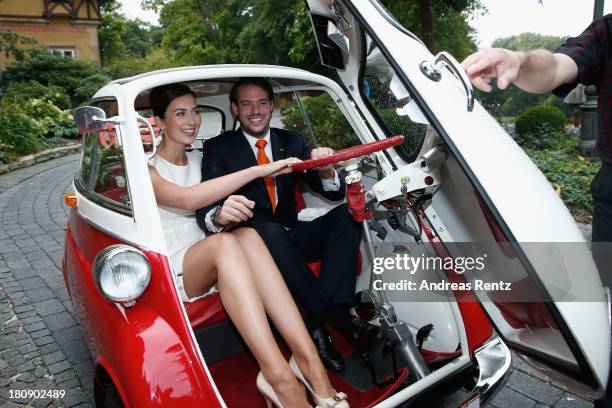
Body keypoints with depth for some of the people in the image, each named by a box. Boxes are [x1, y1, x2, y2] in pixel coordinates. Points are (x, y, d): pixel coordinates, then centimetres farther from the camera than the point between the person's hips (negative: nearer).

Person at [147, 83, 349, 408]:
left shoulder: (199, 160, 16)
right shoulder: (147, 169, -4)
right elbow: (186, 199, -25)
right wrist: (258, 170, -30)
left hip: (209, 267, 5)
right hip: (170, 273, -4)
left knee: (246, 235, -31)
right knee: (224, 243, -37)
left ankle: (307, 360, -41)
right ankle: (279, 377, -46)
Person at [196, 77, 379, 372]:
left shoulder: (293, 142, 9)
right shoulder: (218, 148, 1)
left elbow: (335, 193, 2)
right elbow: (204, 207, -12)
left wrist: (326, 171, -23)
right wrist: (219, 215, -39)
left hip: (292, 238, 4)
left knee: (347, 214, -20)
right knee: (270, 231, -36)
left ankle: (318, 323, -28)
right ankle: (338, 316, -25)